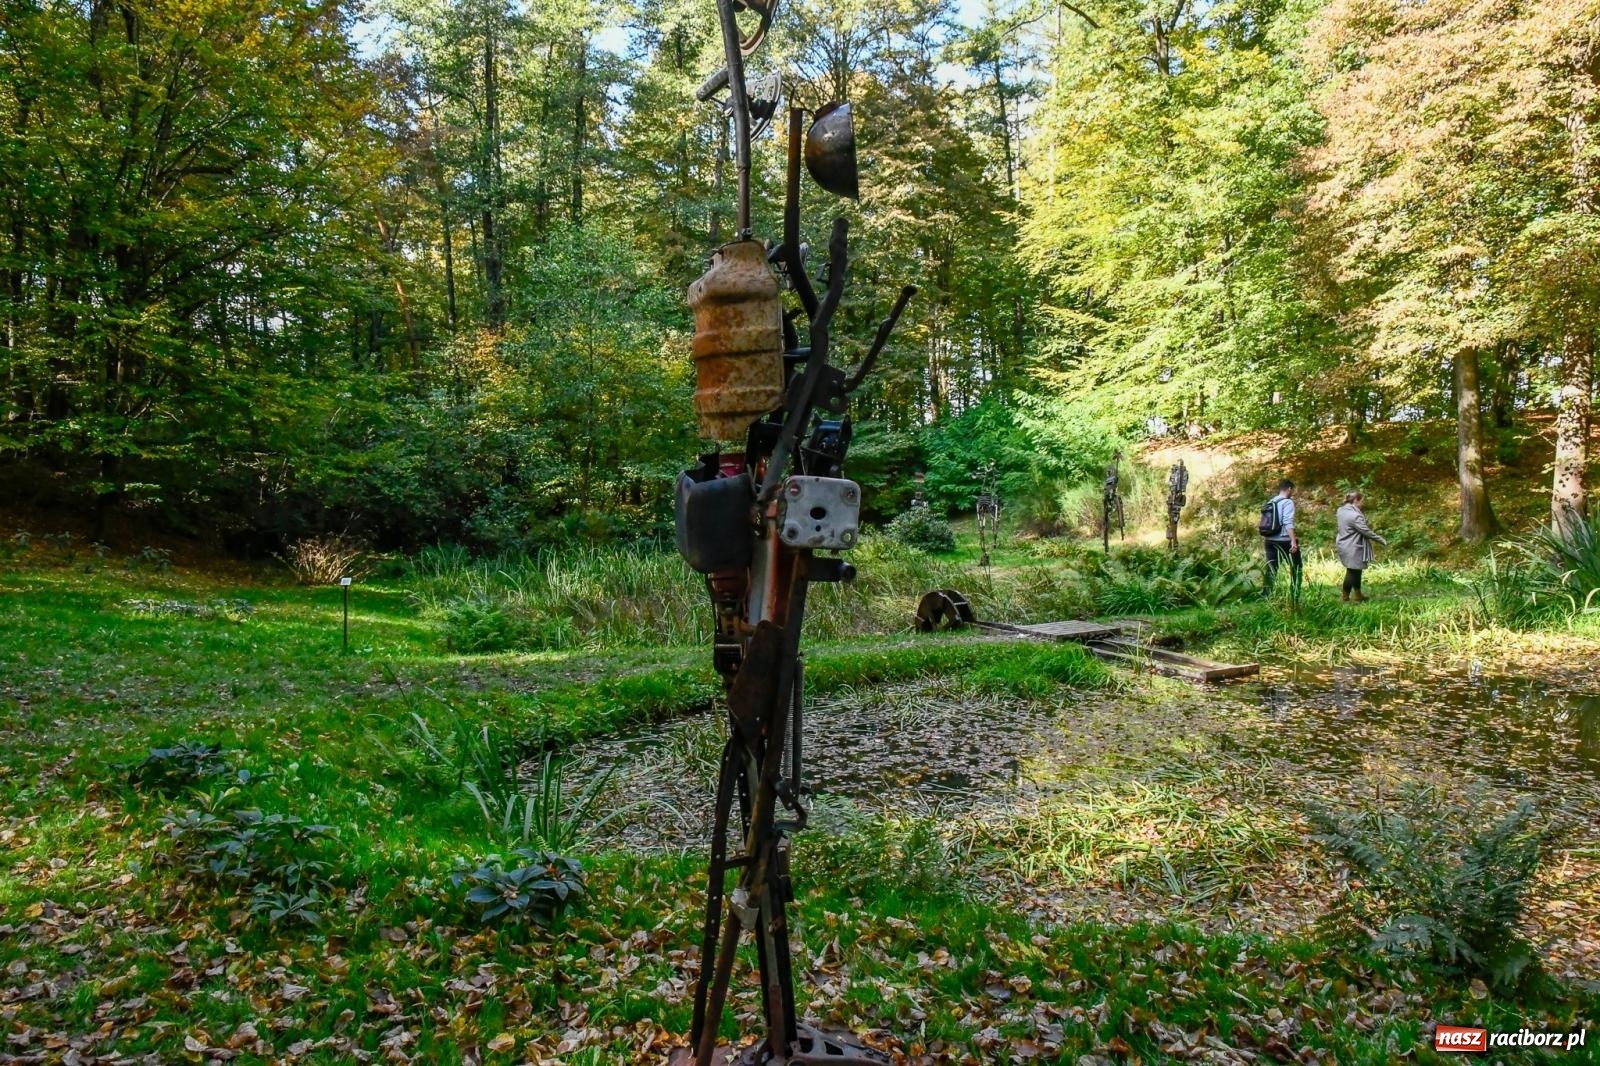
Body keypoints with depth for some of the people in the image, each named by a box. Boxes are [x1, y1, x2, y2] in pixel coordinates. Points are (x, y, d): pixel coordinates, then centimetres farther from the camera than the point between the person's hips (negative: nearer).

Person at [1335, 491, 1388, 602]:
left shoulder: (1342, 511, 6)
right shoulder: (1355, 516, -23)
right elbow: (1367, 532, -19)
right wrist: (1382, 540, -8)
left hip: (1344, 546, 10)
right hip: (1352, 549, -10)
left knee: (1356, 571, 18)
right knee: (1352, 572, 0)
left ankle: (1357, 595, 28)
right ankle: (1345, 597, 8)